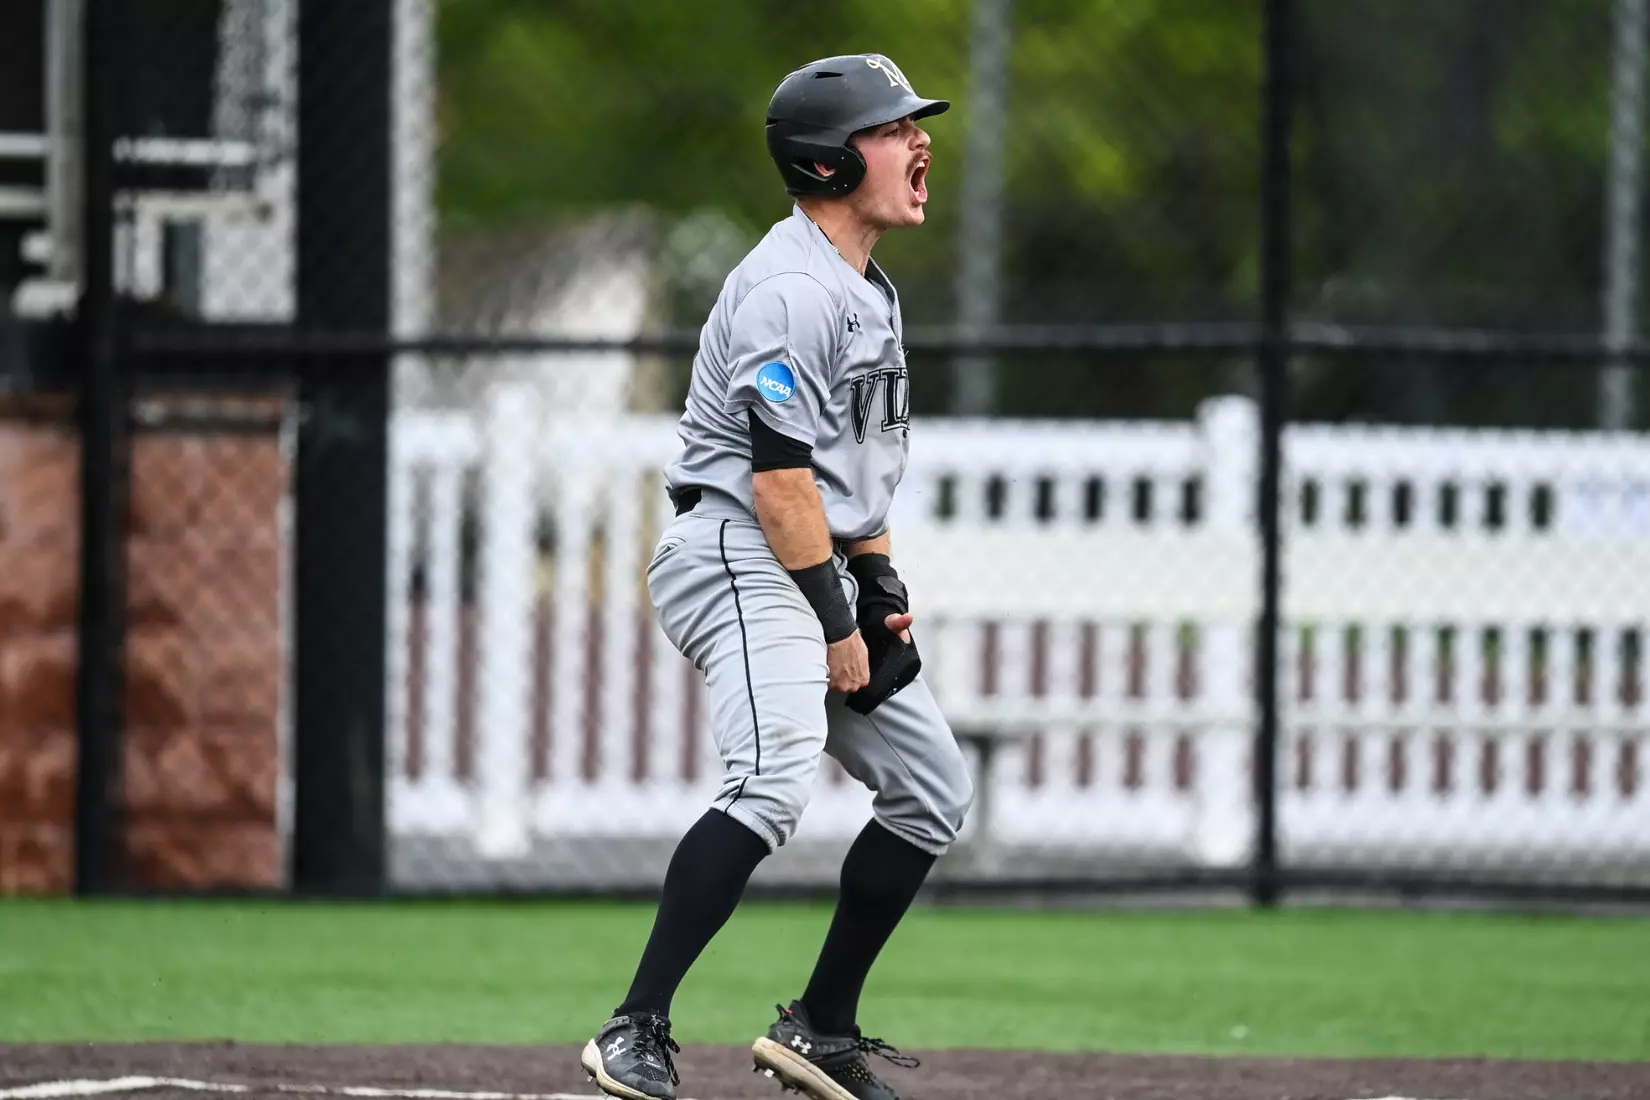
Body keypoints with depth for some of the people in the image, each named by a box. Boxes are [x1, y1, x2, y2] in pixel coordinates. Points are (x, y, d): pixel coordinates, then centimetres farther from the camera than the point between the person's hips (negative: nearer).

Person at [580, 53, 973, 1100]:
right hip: (739, 555, -11)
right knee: (777, 777, -30)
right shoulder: (791, 290, -16)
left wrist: (882, 590, 15)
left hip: (817, 570, 11)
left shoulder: (869, 289, 18)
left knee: (934, 788, 12)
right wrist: (835, 624, -19)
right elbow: (779, 472, -21)